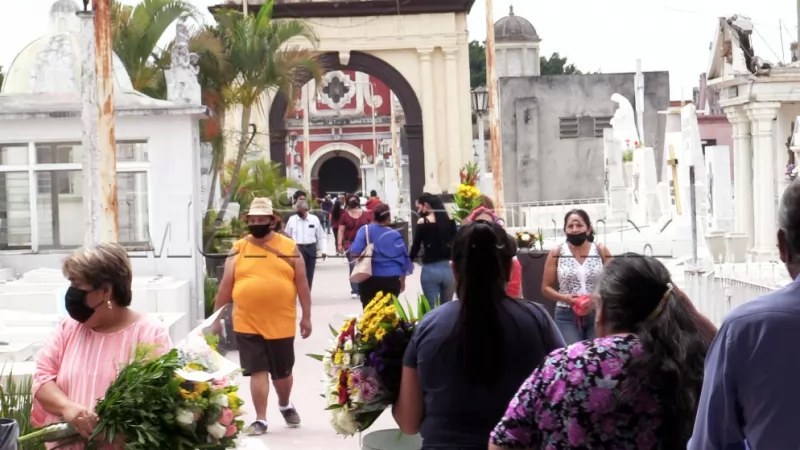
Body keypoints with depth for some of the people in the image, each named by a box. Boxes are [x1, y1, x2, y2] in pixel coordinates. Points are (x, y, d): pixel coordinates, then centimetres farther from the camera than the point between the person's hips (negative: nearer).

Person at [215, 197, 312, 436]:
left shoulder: (289, 247, 1)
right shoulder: (238, 249, 3)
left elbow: (301, 283, 3)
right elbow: (226, 284, 5)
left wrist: (306, 316, 1)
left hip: (281, 323, 0)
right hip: (247, 324, 0)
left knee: (282, 371, 14)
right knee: (257, 371, -1)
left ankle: (285, 405, 41)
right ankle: (260, 419, 7)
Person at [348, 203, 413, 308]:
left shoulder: (364, 230, -4)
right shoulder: (394, 235, -5)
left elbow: (354, 253, -11)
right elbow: (403, 259, 1)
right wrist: (402, 280, 14)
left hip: (369, 279, 1)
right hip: (390, 280, -1)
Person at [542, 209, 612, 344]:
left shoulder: (601, 251, 3)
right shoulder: (556, 254, 2)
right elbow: (546, 288, 5)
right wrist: (564, 298, -13)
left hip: (597, 314, 1)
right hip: (567, 316, -1)